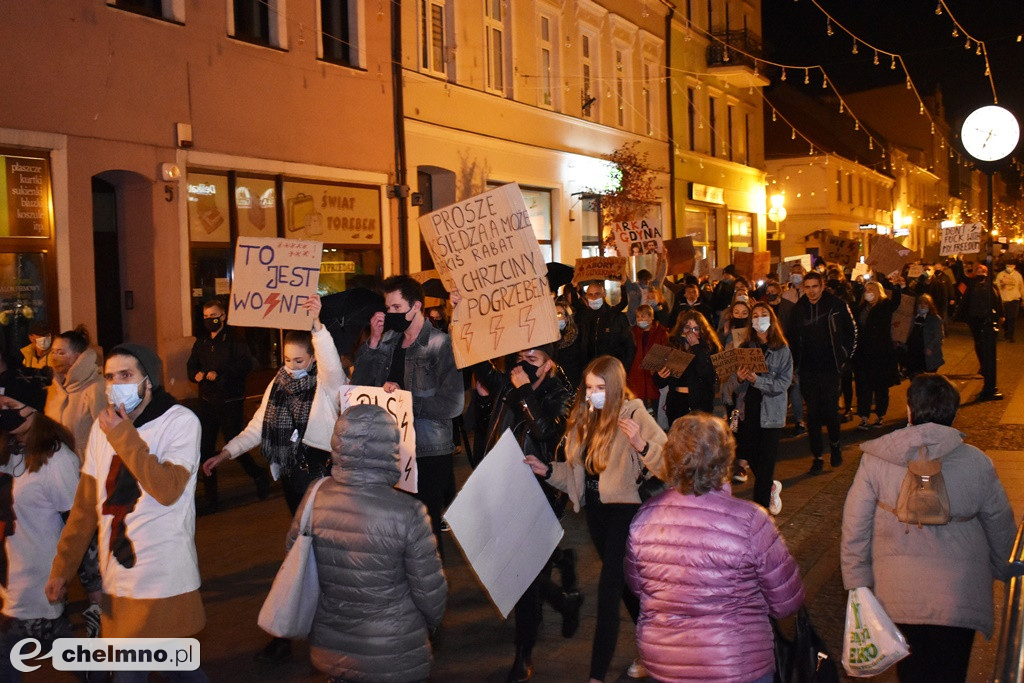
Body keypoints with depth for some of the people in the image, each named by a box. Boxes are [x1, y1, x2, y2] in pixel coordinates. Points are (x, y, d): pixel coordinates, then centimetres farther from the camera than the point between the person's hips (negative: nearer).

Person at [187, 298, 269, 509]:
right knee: (205, 448, 5)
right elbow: (191, 366, 18)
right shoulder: (201, 342, 12)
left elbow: (246, 364, -19)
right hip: (207, 402, 6)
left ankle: (259, 476, 22)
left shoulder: (234, 340, -8)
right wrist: (197, 374, -5)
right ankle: (210, 492, 17)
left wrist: (220, 375, -22)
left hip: (231, 402, -6)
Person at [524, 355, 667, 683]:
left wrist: (642, 445, -37)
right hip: (595, 509, 7)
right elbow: (576, 472, 9)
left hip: (625, 508, -7)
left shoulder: (634, 416, -16)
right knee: (624, 583, 20)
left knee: (609, 588, -9)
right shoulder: (583, 418, 3)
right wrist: (547, 470, -5)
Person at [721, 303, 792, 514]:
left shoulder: (782, 350, -2)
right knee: (748, 457, 10)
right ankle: (771, 487, 38)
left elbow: (784, 382, -11)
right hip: (747, 410, 4)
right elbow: (732, 384, 3)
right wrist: (738, 378, -20)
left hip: (770, 412, -3)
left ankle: (760, 506, 8)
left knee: (765, 461, -3)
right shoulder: (745, 348, 7)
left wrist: (757, 380, -24)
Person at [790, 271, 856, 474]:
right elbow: (793, 339, 11)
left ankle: (835, 444, 28)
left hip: (830, 368, -2)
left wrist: (844, 357, 2)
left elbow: (852, 332, 5)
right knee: (813, 413, 4)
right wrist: (795, 364, 6)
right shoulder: (798, 309, 3)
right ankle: (817, 456, 12)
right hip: (808, 371, 2)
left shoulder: (837, 306, -4)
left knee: (831, 410, 0)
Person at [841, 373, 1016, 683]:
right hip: (960, 598, 0)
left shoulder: (875, 459, -9)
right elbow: (1002, 530, 7)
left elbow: (854, 530, -6)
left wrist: (858, 586, 5)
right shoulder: (977, 463, -7)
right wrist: (1005, 573, 25)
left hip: (897, 596, 0)